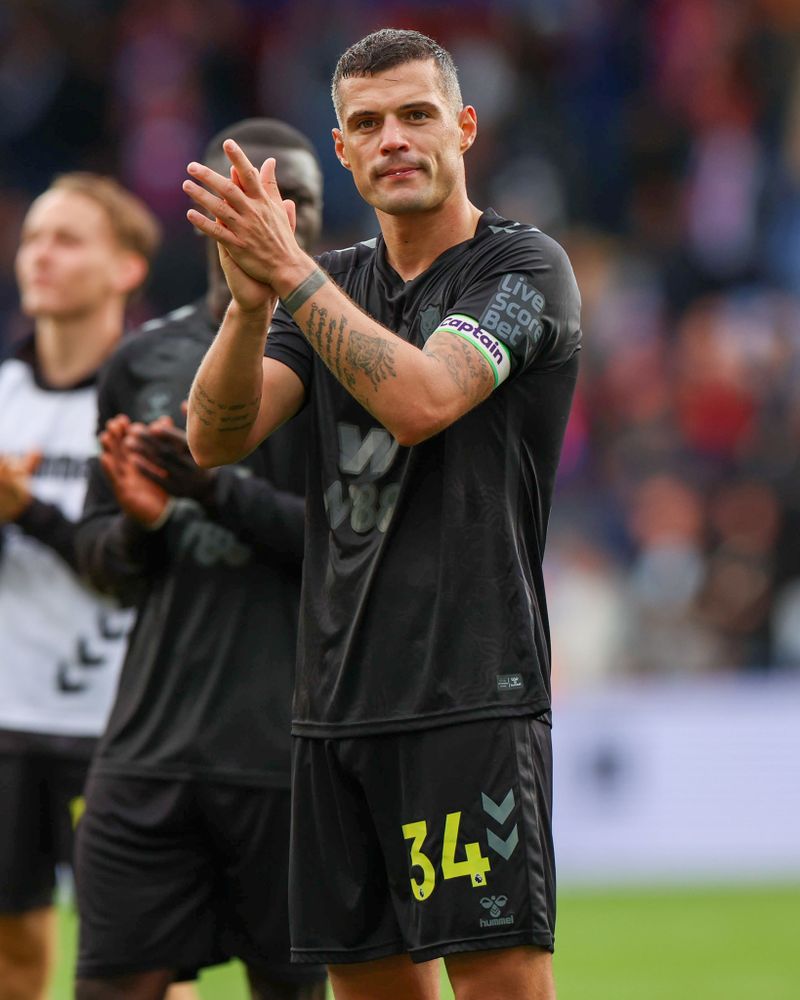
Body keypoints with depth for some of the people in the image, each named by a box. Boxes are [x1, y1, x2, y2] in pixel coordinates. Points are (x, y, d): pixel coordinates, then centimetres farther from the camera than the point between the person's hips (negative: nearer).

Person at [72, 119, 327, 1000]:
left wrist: (221, 494, -19)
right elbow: (101, 558, 16)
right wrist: (137, 524, -7)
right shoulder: (144, 361, 13)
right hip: (151, 743, 3)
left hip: (293, 753, -3)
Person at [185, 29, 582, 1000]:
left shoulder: (523, 266, -3)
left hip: (471, 692, -6)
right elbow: (216, 437, 2)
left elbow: (420, 400, -20)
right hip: (338, 694, 6)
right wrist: (250, 300, -16)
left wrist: (290, 271, -21)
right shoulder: (334, 285, 16)